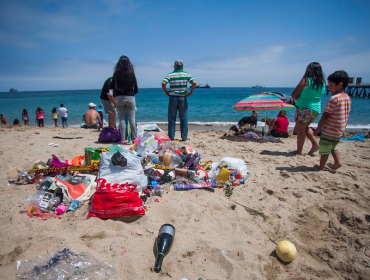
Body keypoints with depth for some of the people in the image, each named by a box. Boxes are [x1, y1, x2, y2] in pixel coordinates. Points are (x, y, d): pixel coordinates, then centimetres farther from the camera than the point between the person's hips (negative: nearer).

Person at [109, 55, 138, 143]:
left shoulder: (116, 74, -2)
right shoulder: (131, 73, -2)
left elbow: (111, 86, 0)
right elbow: (136, 89, 3)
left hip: (119, 98, 0)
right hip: (130, 97, 0)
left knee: (122, 119, 4)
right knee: (132, 119, 6)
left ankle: (123, 139, 7)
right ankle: (134, 138, 15)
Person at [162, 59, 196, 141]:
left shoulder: (170, 75, 1)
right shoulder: (186, 74, 2)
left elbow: (163, 83, -14)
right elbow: (194, 83, -10)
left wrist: (166, 92, 0)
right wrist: (191, 92, 1)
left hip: (173, 98, 0)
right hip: (183, 98, 0)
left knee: (172, 118, 8)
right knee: (183, 118, 7)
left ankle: (171, 136, 10)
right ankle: (184, 137, 9)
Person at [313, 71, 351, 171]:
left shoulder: (334, 99, -19)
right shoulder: (348, 98, 7)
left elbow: (325, 116, -19)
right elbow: (346, 116, 13)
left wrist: (317, 130, -13)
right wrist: (343, 129, 22)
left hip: (329, 131, -8)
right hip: (340, 131, 8)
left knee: (324, 149, 5)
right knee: (333, 146, 29)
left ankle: (321, 168, 13)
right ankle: (338, 161, 16)